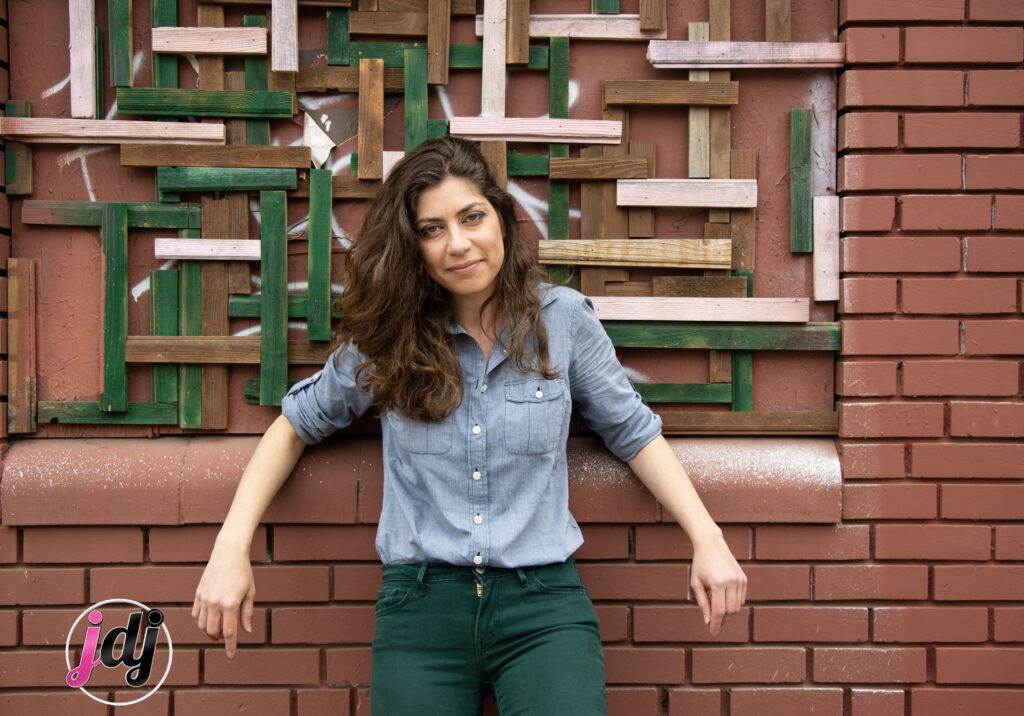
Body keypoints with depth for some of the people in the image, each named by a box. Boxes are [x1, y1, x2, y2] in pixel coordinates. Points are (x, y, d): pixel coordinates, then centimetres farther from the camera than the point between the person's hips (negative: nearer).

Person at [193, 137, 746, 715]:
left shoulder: (564, 319, 2)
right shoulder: (389, 339, 4)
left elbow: (634, 433, 12)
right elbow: (296, 425, 14)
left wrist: (708, 540, 2)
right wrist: (231, 550, 4)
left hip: (543, 602, -1)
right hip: (421, 602, 1)